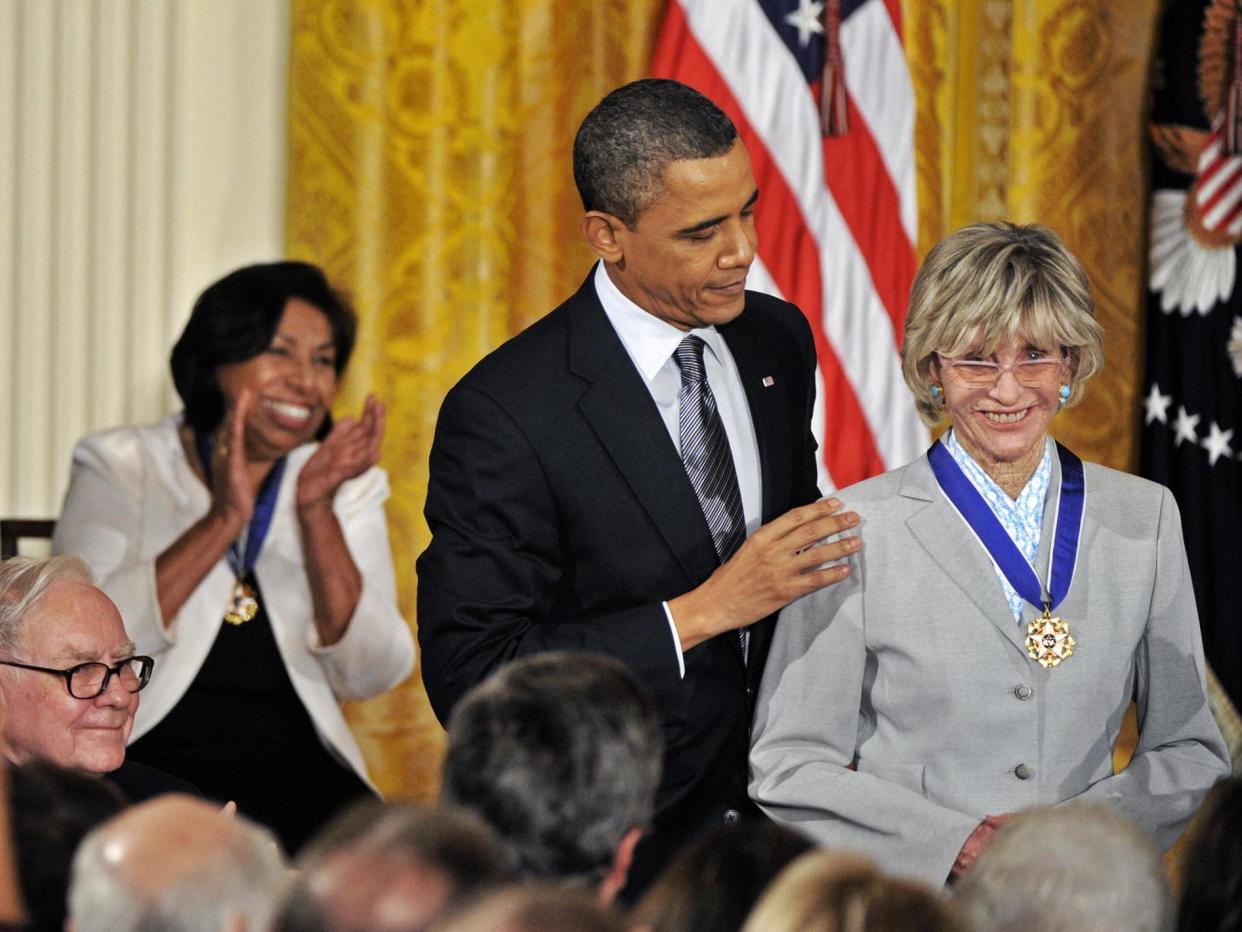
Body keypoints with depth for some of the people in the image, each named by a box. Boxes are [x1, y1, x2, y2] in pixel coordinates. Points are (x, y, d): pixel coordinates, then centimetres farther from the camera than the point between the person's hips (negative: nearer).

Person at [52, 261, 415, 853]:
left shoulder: (350, 489, 13)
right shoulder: (119, 467, 5)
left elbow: (369, 676, 0)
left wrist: (317, 512, -10)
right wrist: (223, 520, -15)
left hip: (297, 775, 3)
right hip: (141, 766, -3)